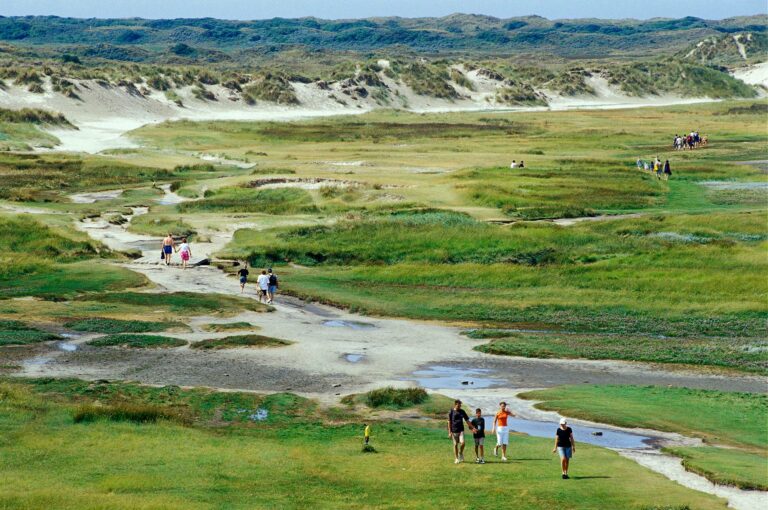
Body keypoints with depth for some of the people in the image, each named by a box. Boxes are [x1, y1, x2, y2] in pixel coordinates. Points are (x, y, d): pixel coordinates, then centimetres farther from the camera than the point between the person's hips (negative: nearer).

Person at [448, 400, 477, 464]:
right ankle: (456, 458, 13)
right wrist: (449, 432, -7)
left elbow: (467, 420, 12)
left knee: (462, 442, -15)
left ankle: (461, 453, 12)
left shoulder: (462, 412, 6)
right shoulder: (451, 412, -3)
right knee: (455, 444, 3)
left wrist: (473, 428, 8)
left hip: (461, 430, 2)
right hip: (454, 431, -2)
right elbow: (449, 422, -2)